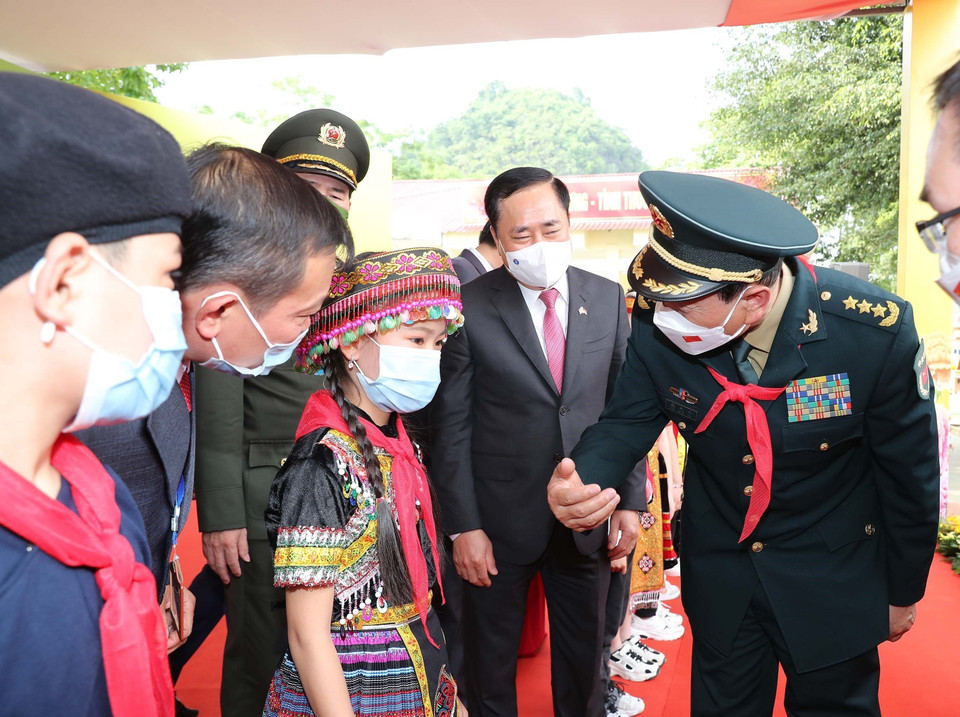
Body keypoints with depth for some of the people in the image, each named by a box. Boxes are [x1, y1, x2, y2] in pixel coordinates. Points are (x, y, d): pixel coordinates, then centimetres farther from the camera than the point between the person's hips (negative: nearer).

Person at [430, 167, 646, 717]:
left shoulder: (607, 298, 0)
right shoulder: (469, 308, -10)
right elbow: (452, 427, -8)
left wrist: (630, 501, 2)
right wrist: (464, 527, -10)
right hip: (500, 521, -2)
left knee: (584, 658, 21)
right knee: (491, 657, 17)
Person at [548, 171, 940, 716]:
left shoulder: (875, 330, -27)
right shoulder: (658, 331, -22)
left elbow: (910, 471, -13)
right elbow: (627, 420, -8)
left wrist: (903, 593, 0)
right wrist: (578, 478, -32)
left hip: (834, 586, -2)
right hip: (718, 570, 2)